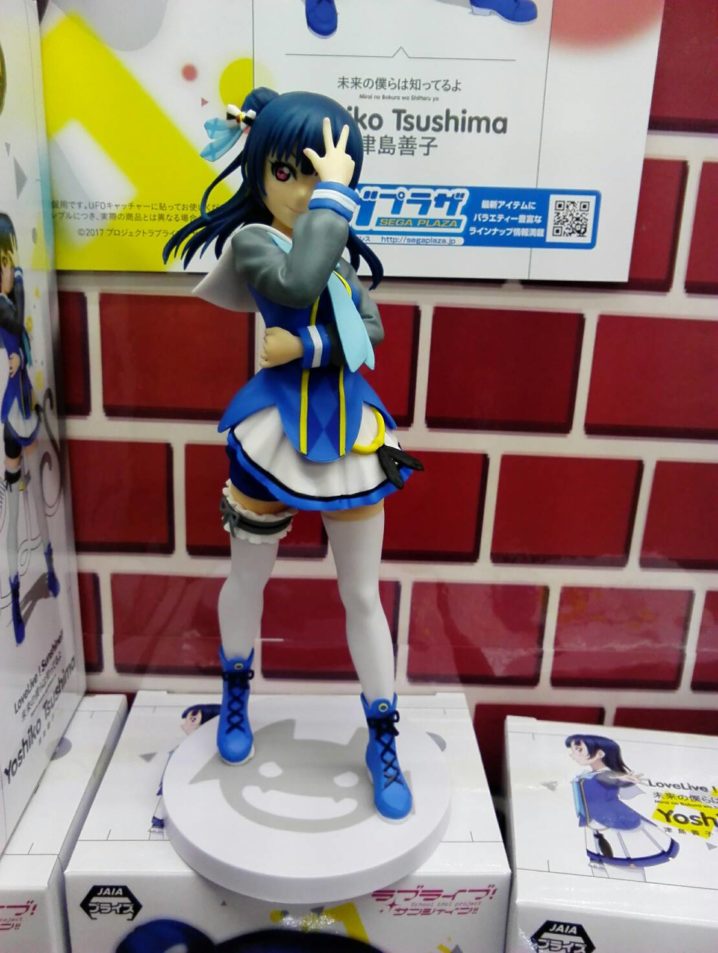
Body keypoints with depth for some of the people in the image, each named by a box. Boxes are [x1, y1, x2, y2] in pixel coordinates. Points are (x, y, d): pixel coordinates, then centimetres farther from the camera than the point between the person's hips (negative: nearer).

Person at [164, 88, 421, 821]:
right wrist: (333, 194, -25)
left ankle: (383, 741, 28)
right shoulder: (252, 240, -10)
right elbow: (297, 282, -33)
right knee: (249, 576, 18)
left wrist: (306, 345, -21)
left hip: (349, 433, 4)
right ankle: (235, 697, 48)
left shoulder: (339, 250, 6)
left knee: (362, 596, 10)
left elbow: (371, 331, -6)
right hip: (276, 434, -3)